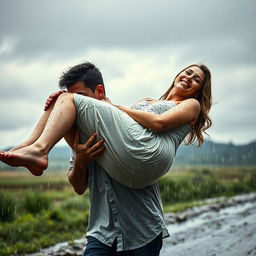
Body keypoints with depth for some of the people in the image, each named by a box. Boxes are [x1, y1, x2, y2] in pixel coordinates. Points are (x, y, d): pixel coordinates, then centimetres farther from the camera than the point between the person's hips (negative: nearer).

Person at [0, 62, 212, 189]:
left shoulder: (192, 105, 21)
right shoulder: (147, 102, 40)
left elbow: (159, 122, -2)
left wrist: (117, 108, 4)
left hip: (147, 152, -7)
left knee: (70, 99, -8)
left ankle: (39, 149, -30)